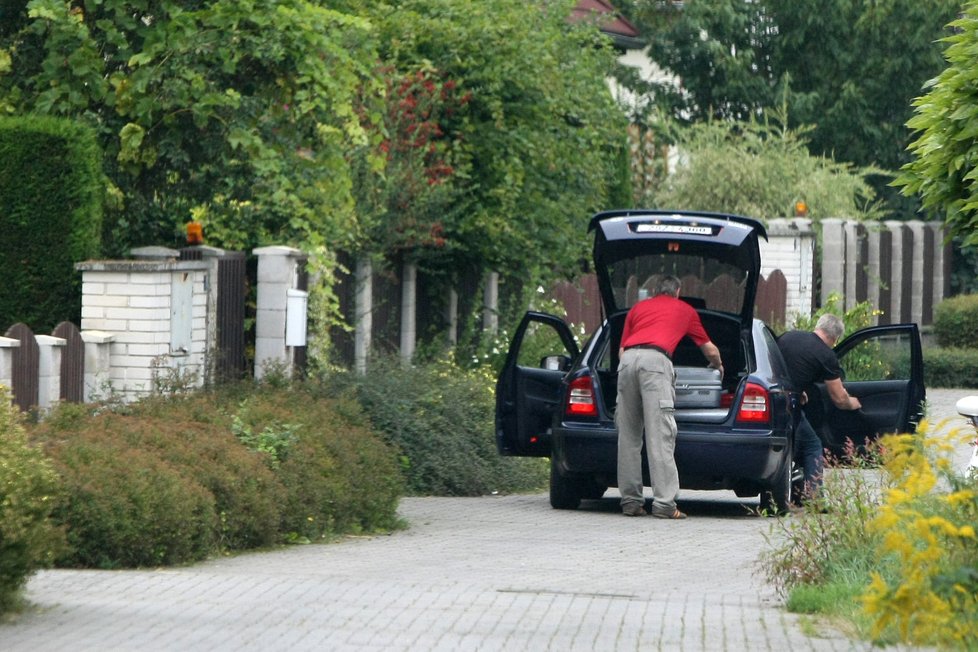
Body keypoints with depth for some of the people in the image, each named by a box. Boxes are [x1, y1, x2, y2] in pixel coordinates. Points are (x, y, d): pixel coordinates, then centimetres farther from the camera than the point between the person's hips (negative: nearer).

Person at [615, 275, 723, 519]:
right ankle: (664, 503, -13)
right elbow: (710, 350, 39)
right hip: (656, 359, -4)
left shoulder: (638, 307, 32)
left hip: (627, 359, 4)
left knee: (628, 434, 9)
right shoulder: (686, 310, 28)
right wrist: (718, 366, 59)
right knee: (660, 435, -8)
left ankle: (631, 501, 8)